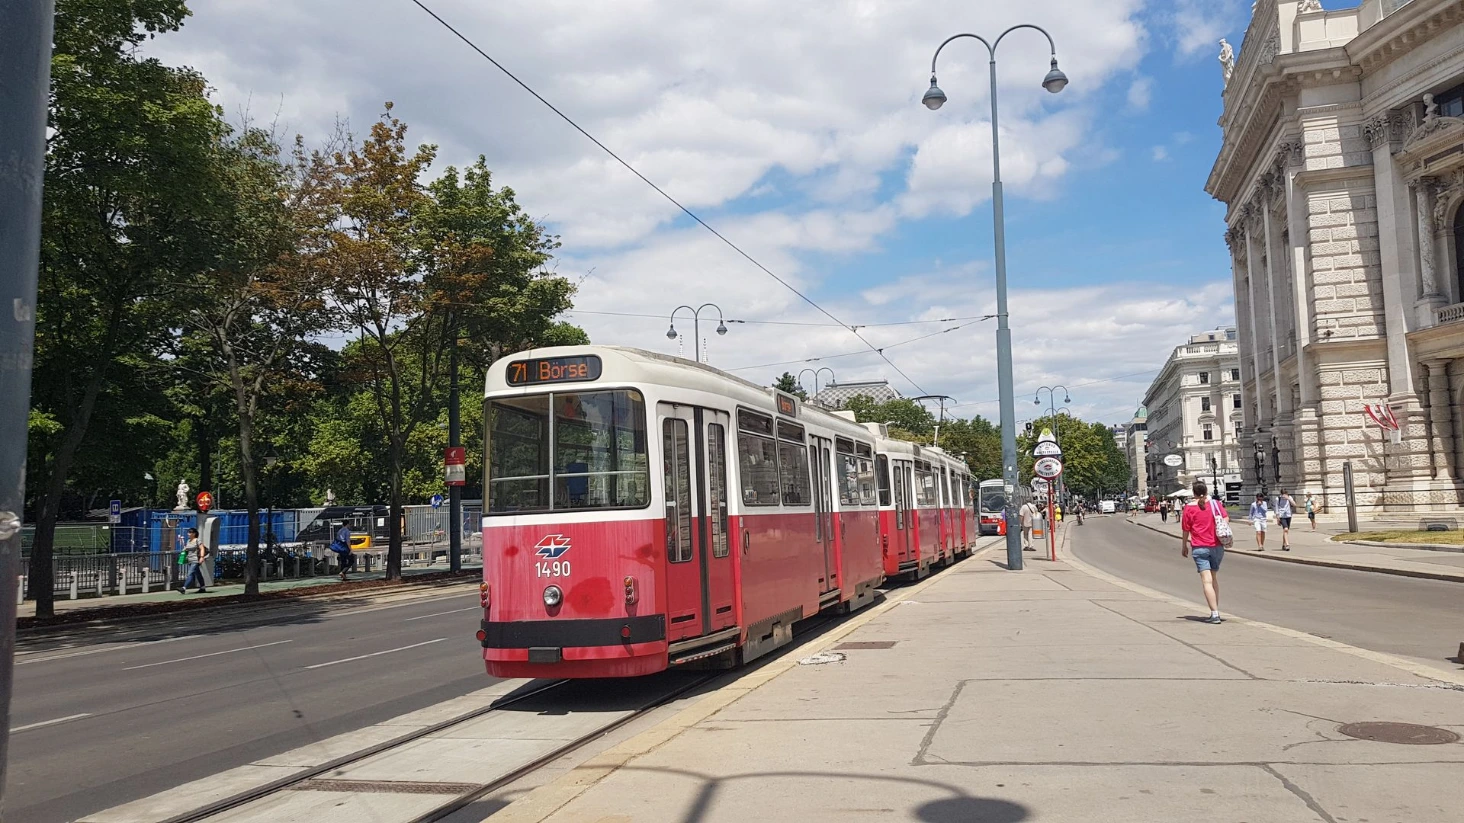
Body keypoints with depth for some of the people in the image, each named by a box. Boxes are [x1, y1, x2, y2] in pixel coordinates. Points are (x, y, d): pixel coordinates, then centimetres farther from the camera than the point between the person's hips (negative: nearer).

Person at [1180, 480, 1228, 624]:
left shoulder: (1189, 508, -3)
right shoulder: (1215, 503, 3)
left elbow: (1185, 530, 0)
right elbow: (1226, 518, -4)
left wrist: (1184, 546, 13)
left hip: (1199, 548, -4)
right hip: (1217, 546, 4)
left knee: (1207, 581, -9)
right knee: (1214, 578, 18)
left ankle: (1215, 614, -18)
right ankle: (1216, 611, 19)